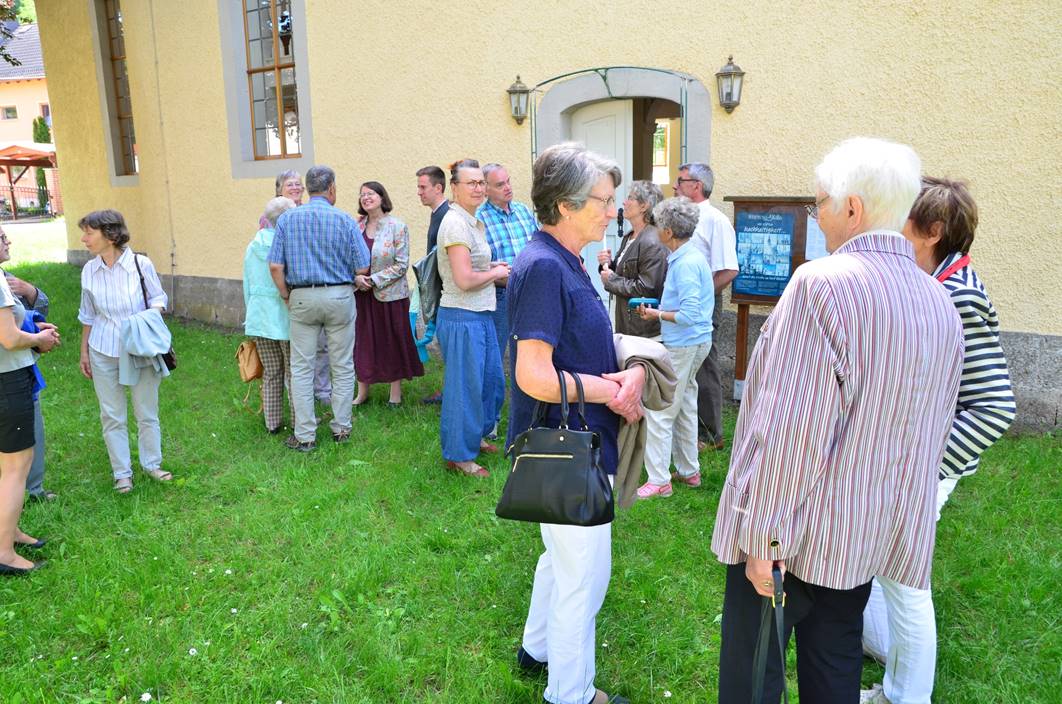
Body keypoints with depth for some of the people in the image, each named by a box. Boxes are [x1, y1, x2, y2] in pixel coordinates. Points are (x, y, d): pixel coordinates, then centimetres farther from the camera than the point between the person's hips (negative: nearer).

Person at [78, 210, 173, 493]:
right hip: (103, 353, 2)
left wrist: (152, 313, -21)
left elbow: (159, 298, 1)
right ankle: (122, 472, 21)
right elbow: (88, 316, 9)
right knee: (112, 416, 8)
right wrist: (84, 352, 11)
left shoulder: (141, 264, -11)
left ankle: (151, 464, 28)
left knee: (147, 413, 9)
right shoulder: (89, 270, -1)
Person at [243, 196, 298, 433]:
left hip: (259, 318, 6)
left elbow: (247, 287, 13)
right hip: (286, 318, -5)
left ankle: (272, 422, 22)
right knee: (294, 373, 6)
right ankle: (298, 422, 15)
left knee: (270, 373, 14)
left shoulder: (252, 247, 6)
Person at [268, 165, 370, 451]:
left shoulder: (287, 218, 0)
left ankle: (305, 436, 11)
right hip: (339, 297, -1)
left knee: (301, 368, 7)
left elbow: (275, 266, -5)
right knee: (342, 367, 11)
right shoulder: (345, 220, -4)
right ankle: (341, 428, 19)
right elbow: (362, 268, -5)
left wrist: (287, 298, 7)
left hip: (302, 298, 1)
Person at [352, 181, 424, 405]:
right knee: (362, 341, 8)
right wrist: (356, 278, -9)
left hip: (389, 293, -4)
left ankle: (395, 392, 18)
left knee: (393, 341, 5)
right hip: (361, 294, 4)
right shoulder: (356, 227, 6)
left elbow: (401, 265, -10)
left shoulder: (397, 226, -7)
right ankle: (362, 392, 20)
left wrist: (374, 280, -15)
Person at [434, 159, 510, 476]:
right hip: (462, 317, -10)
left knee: (492, 381, 19)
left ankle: (475, 436, 38)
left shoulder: (473, 222, 14)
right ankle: (458, 455, 15)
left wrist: (491, 269, 8)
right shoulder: (455, 223, -17)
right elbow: (464, 280, -23)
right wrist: (496, 273, -7)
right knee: (464, 386, 1)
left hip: (481, 315, 10)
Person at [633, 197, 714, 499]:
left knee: (659, 411, -4)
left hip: (683, 346, -10)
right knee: (684, 408, 18)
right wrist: (658, 308, 8)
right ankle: (689, 471, 29)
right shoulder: (693, 256, 11)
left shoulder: (685, 263, -21)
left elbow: (689, 315, -24)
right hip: (692, 342, 10)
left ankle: (658, 480, 2)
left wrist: (657, 314, -12)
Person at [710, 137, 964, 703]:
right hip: (873, 535, 8)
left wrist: (762, 534, -16)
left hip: (796, 529, -7)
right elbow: (934, 431, 15)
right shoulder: (941, 303, 6)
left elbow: (790, 428, -23)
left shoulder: (822, 283, -19)